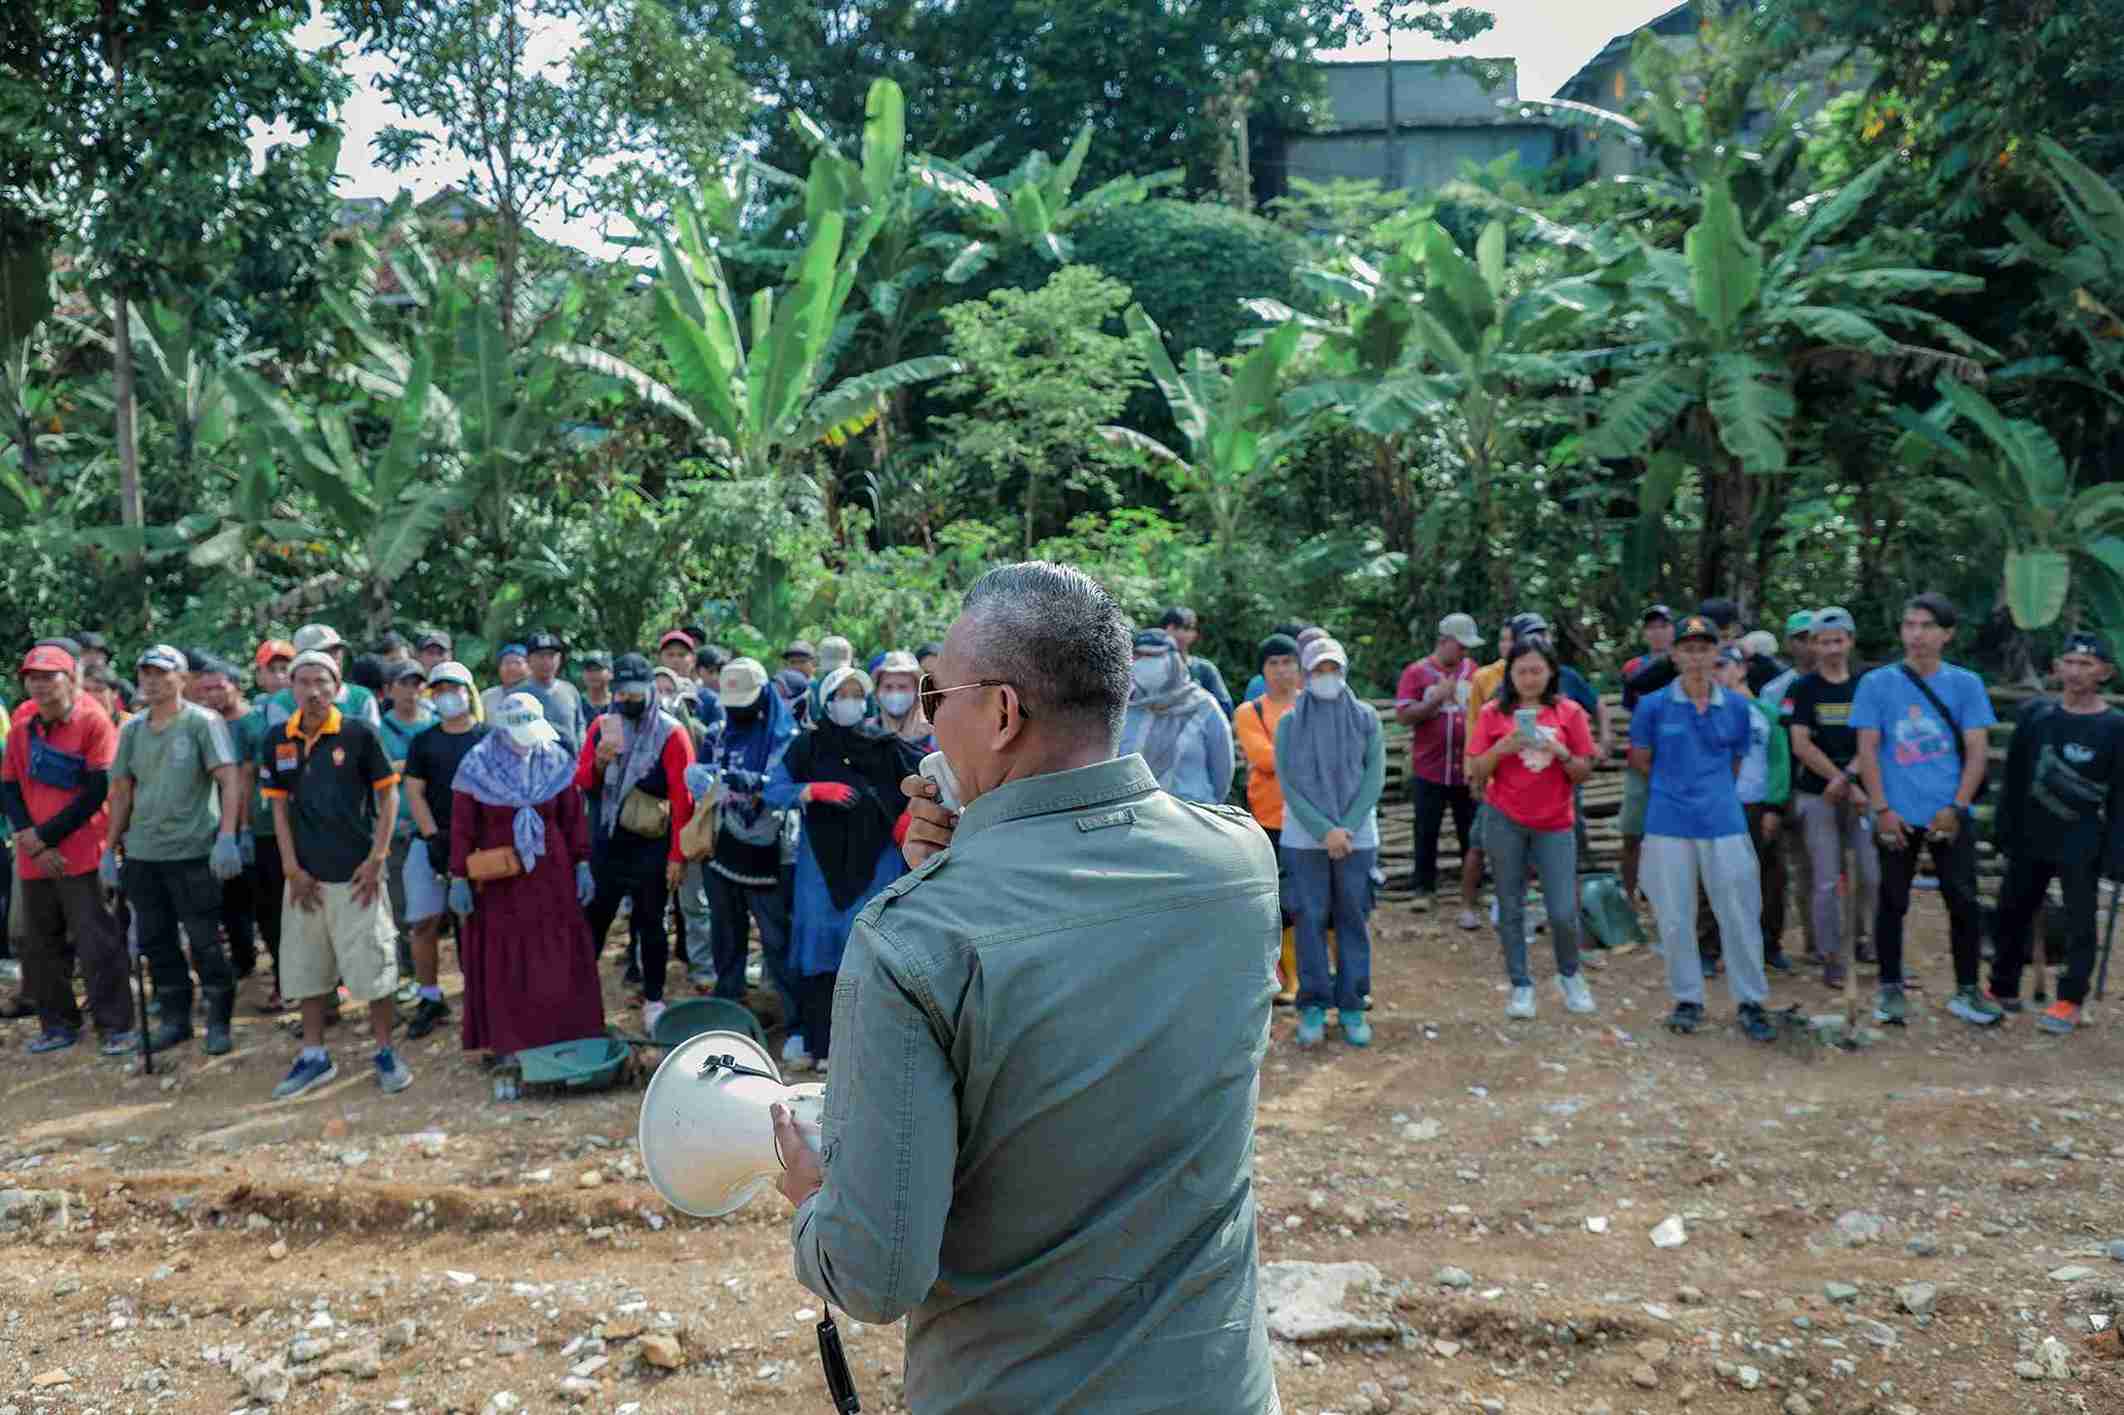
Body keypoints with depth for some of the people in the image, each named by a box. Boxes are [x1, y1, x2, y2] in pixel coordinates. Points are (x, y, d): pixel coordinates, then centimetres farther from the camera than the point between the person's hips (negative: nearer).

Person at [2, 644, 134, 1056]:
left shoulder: (94, 721, -6)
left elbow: (97, 790, -11)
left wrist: (44, 835, -11)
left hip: (83, 855, -6)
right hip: (33, 860, 6)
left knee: (97, 944, -6)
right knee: (39, 946, 12)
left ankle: (116, 1026, -1)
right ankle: (58, 1024, 24)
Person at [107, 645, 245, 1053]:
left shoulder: (204, 722, -6)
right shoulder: (132, 729, 9)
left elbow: (231, 780, -13)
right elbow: (122, 791, 15)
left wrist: (227, 837, -23)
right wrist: (109, 849, 13)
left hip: (193, 852, -5)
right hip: (141, 854, 6)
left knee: (205, 941, 0)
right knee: (156, 941, 12)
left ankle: (218, 1022, 12)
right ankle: (174, 1019, 25)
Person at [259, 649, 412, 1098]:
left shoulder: (360, 734, -7)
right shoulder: (278, 740, 3)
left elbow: (389, 795, -3)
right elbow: (278, 806, 8)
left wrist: (376, 859, -8)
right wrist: (291, 867, 1)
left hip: (357, 874, -4)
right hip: (305, 876, 4)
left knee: (373, 966, 0)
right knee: (305, 969, 11)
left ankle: (385, 1053, 14)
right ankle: (314, 1056, 24)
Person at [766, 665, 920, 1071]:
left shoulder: (887, 745, 4)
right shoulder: (808, 745, 5)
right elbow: (773, 792, -2)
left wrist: (912, 812, 0)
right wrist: (816, 789, -16)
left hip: (877, 861, 0)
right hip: (822, 860, 1)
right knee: (822, 949, 1)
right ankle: (821, 1044, 8)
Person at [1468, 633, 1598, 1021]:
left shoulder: (1569, 712, 2)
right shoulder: (1493, 713, 1)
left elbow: (1584, 772, 3)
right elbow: (1477, 772, 0)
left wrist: (1561, 753, -16)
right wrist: (1502, 747, -16)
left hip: (1555, 824, 0)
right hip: (1506, 822, 0)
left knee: (1563, 912, -2)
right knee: (1511, 908, 6)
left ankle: (1570, 975, 25)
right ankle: (1521, 986, 19)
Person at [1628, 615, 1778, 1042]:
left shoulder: (1736, 707, 4)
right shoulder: (1653, 706, -3)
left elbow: (1736, 763, 14)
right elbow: (1641, 761, 7)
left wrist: (1712, 791, 11)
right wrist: (1676, 785, 8)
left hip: (1724, 822, 1)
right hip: (1669, 824, -1)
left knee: (1740, 916, 3)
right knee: (1675, 918, 6)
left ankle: (1751, 1003, 16)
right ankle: (1687, 999, 21)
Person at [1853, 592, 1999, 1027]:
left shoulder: (1966, 684, 3)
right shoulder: (1877, 683, 0)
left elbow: (1977, 751, 1)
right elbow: (1867, 750, -1)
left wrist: (1956, 808, -8)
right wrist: (1883, 809, -8)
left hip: (1949, 813, 1)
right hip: (1897, 815, -1)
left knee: (1963, 901, 3)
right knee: (1892, 902, 6)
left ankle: (1966, 991, 15)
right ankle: (1890, 989, 17)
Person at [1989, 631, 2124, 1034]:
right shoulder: (2035, 713, 2)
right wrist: (2007, 831, 5)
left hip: (2081, 845, -4)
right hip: (2031, 839, 4)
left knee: (2079, 923, 1)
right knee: (2012, 913, 12)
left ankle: (2069, 1001, 12)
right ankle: (2003, 989, 27)